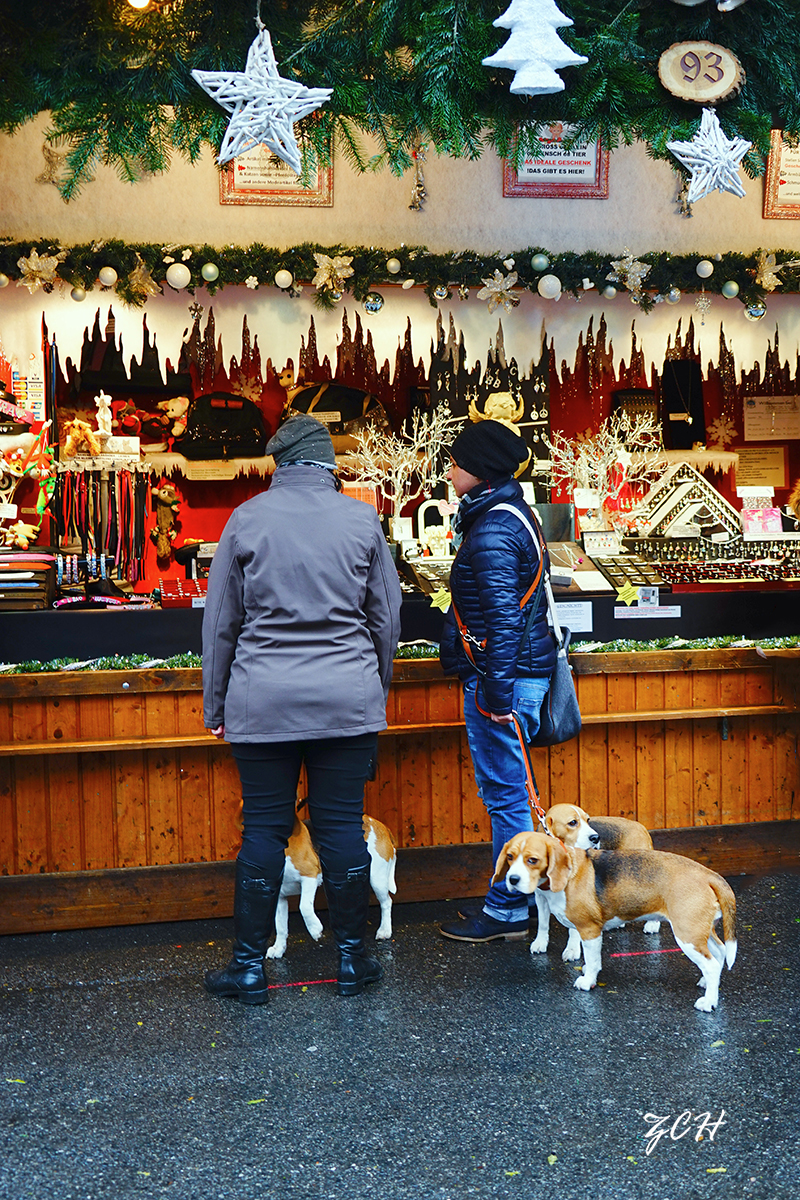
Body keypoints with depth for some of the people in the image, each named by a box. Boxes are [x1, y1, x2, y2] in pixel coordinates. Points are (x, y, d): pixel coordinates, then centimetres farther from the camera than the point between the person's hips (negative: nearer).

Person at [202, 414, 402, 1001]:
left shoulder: (248, 518, -2)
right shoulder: (362, 519, 0)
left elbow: (221, 621, 3)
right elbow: (387, 618, 8)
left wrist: (216, 704, 13)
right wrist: (377, 691, 22)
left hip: (263, 703, -1)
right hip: (348, 701, 1)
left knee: (264, 828, 6)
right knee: (343, 825, 8)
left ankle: (249, 966, 13)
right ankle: (352, 958, 17)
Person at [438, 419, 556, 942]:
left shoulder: (493, 531, -18)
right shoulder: (515, 514, 14)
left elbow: (502, 618, -23)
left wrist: (497, 695, -22)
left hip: (503, 676, -10)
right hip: (526, 669, 10)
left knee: (505, 793, -2)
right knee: (506, 791, 16)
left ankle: (507, 911, 8)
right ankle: (511, 899, 26)